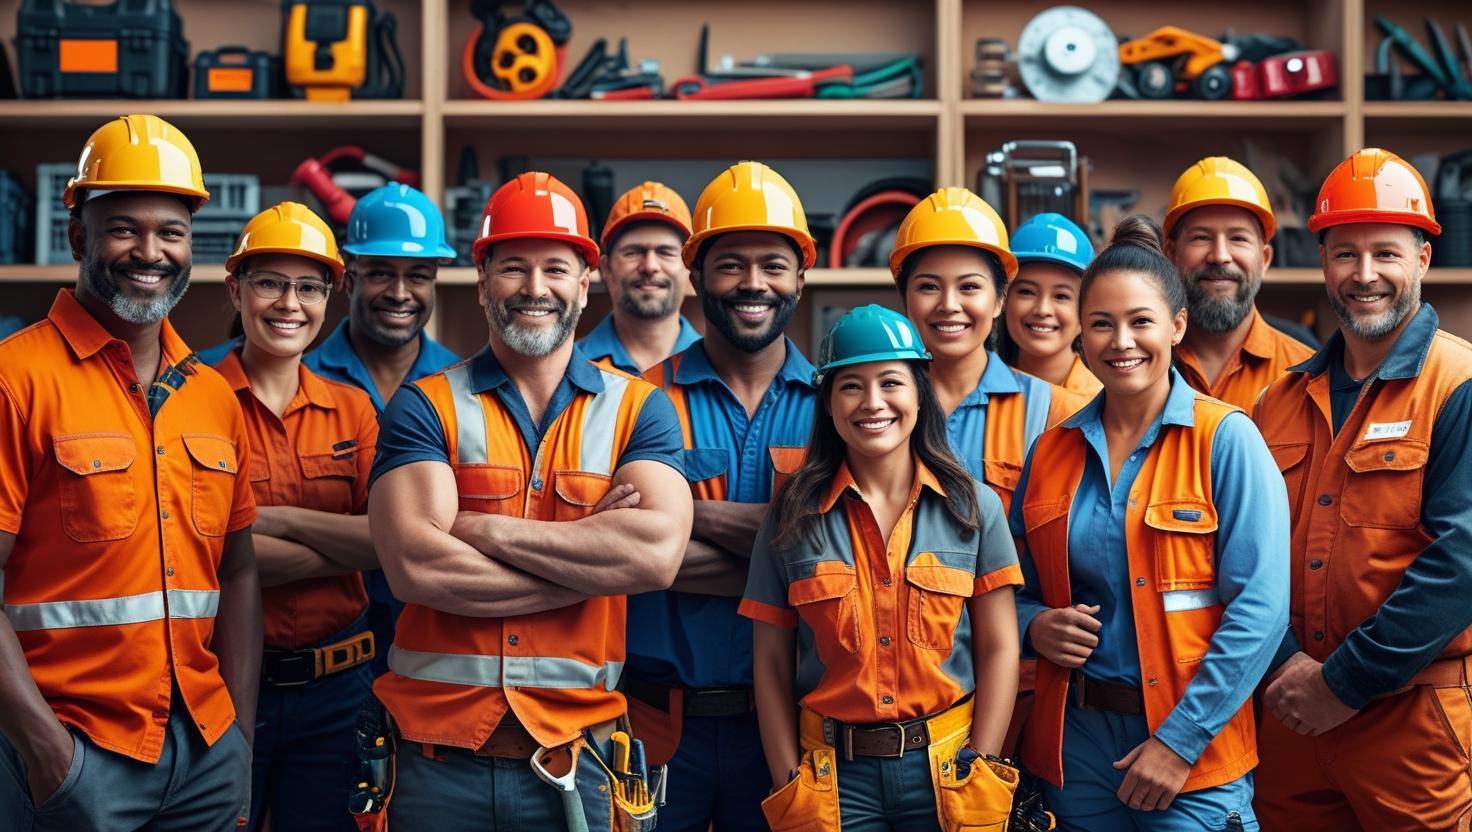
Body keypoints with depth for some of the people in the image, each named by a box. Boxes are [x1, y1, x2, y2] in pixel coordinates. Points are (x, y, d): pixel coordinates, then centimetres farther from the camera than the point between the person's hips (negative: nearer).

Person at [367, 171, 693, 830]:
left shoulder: (638, 410, 3)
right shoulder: (426, 407, 0)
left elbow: (657, 554, -14)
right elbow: (416, 568, -15)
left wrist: (485, 529, -13)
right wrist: (594, 558, -13)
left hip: (575, 758, 1)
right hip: (440, 759, -1)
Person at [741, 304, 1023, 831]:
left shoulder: (973, 508, 0)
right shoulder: (793, 518, -1)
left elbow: (998, 650, -1)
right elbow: (771, 664, 0)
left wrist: (979, 775, -7)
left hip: (946, 769, 0)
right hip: (835, 777, 0)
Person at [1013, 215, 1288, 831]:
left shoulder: (1227, 439, -7)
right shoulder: (1051, 452, 6)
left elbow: (1259, 608, -13)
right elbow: (1019, 587, 15)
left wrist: (1181, 739, -16)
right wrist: (1035, 624, -7)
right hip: (1074, 740, 4)